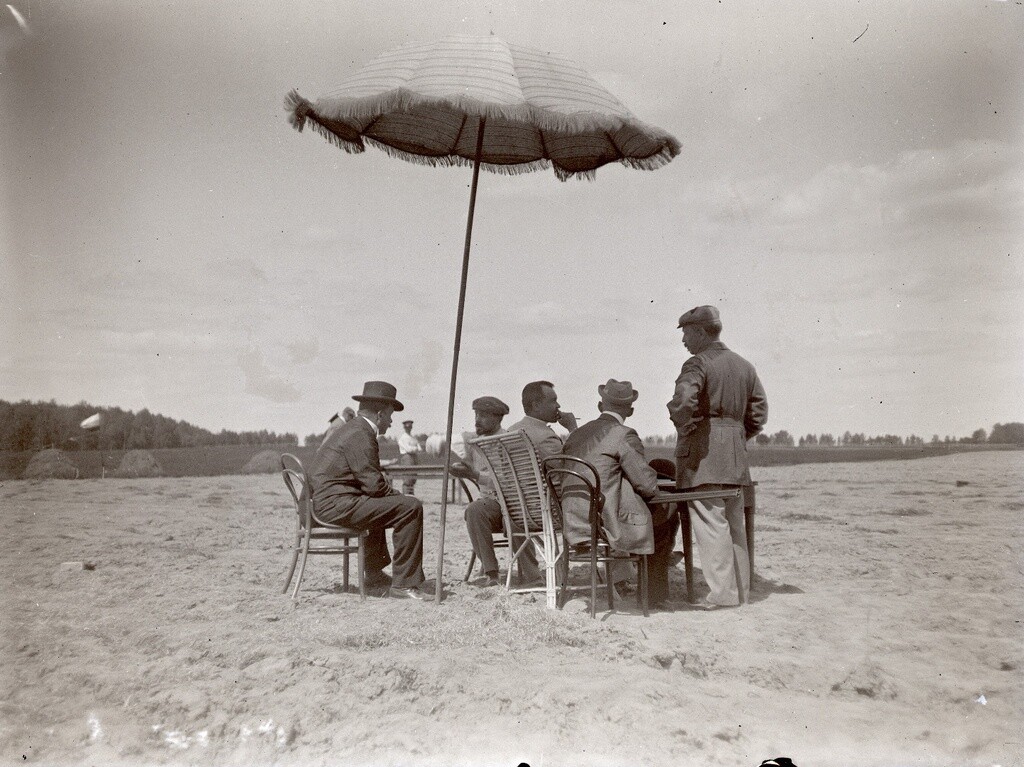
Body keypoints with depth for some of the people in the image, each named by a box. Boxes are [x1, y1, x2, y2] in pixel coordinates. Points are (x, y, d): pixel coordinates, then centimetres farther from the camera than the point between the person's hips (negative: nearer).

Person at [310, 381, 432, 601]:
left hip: (323, 503, 11)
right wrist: (400, 497, -3)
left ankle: (374, 572, 47)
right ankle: (403, 584, -13)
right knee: (410, 507, -16)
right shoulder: (360, 435, -15)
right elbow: (374, 485, -19)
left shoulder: (347, 429, 18)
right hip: (337, 505, -11)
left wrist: (392, 493, 11)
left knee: (378, 504, 38)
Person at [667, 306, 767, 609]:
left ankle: (723, 593, -4)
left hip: (702, 452, -8)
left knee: (710, 522, -5)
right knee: (733, 522, 13)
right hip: (736, 452, 8)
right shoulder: (744, 365, 16)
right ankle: (741, 589, 19)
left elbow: (684, 400, -27)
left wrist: (683, 426, -11)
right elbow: (759, 411, 17)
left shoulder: (698, 363, -9)